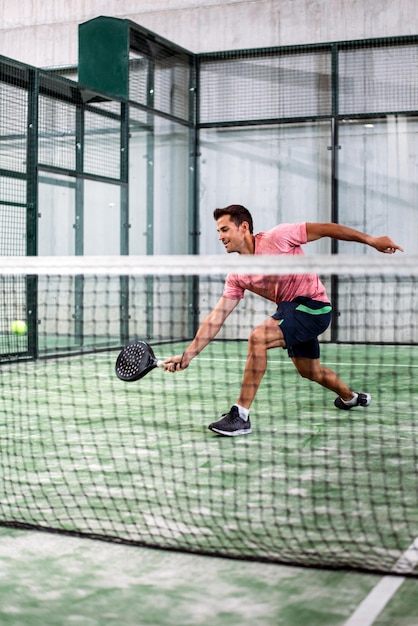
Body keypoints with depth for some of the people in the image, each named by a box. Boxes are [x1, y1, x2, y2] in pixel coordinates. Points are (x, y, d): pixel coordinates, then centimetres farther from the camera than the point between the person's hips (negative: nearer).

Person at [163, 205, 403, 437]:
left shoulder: (276, 237, -18)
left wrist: (372, 240, -11)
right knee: (309, 370, 25)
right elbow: (216, 317, -4)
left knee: (258, 337, -27)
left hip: (313, 305, -8)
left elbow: (326, 229, -12)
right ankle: (351, 397, 57)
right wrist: (188, 354, -13)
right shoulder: (237, 276, -1)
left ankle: (241, 415, -22)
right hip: (290, 309, 8)